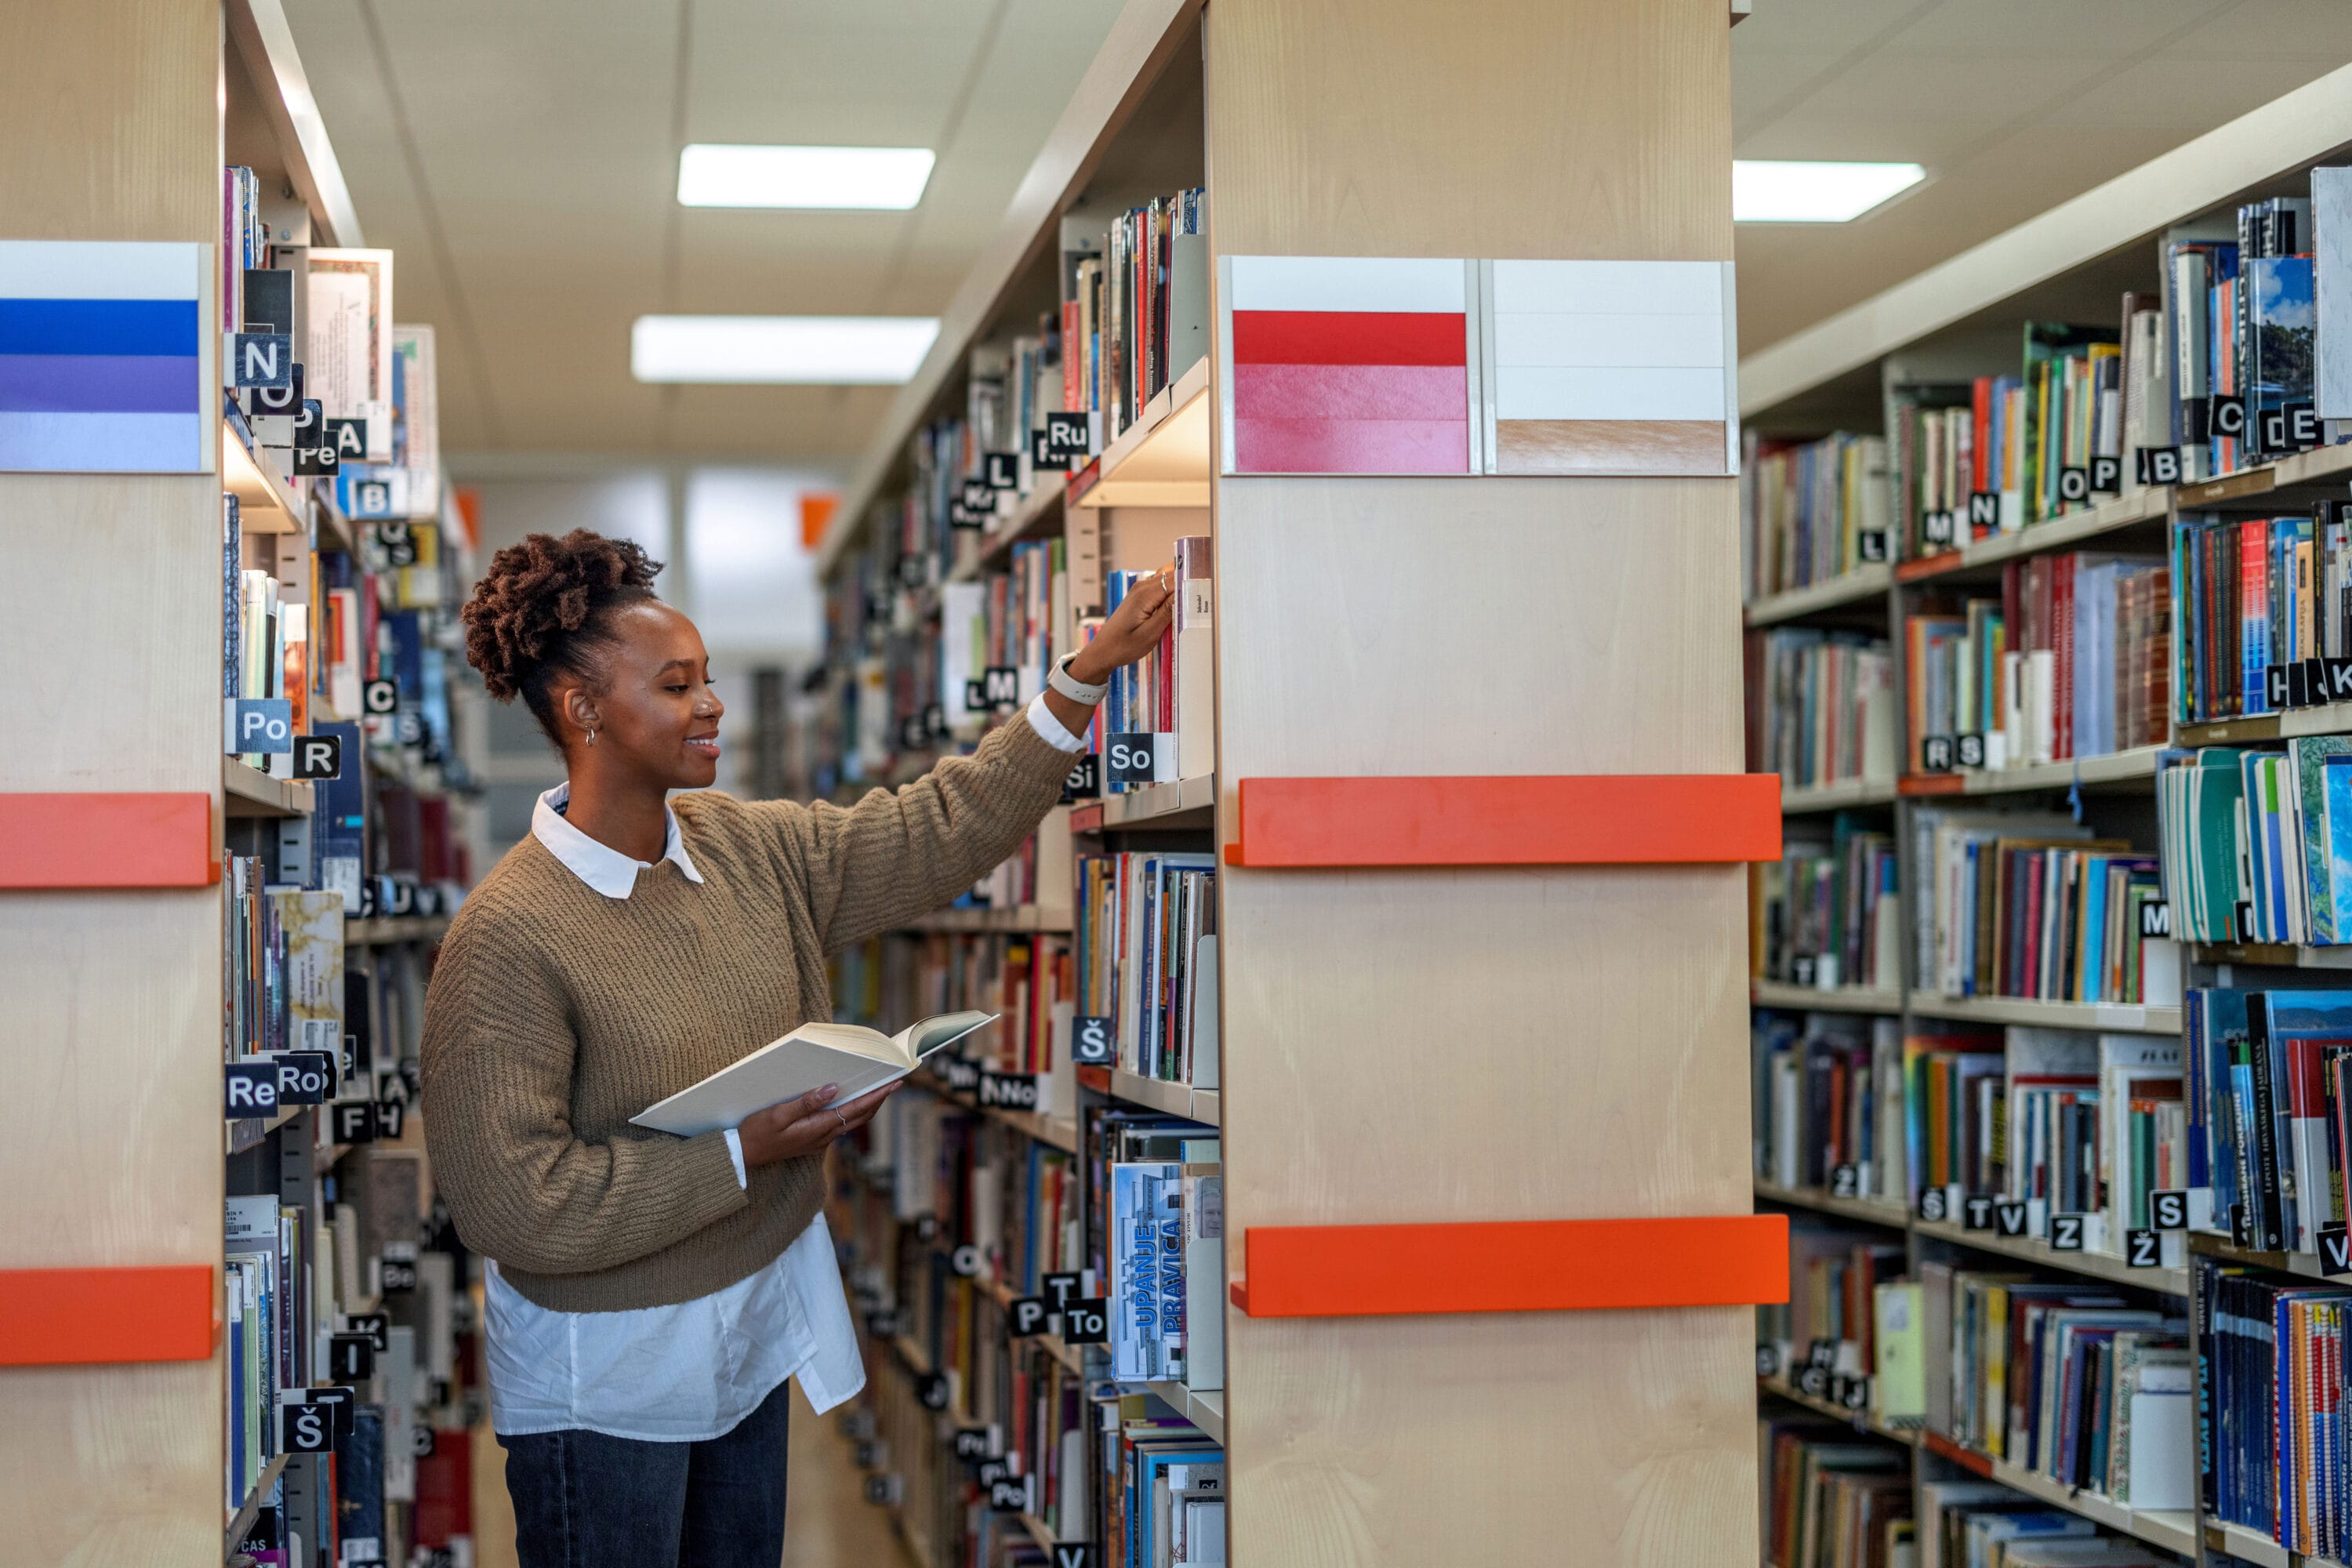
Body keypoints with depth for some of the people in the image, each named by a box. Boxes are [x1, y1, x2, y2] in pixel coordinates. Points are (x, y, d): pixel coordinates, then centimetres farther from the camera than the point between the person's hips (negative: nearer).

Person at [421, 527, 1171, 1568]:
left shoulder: (749, 848, -1)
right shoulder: (508, 937, -23)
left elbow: (940, 830, 0)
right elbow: (509, 1202, -26)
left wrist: (1090, 672, -8)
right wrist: (744, 1153, -24)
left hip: (753, 1330, 7)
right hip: (607, 1379, -7)